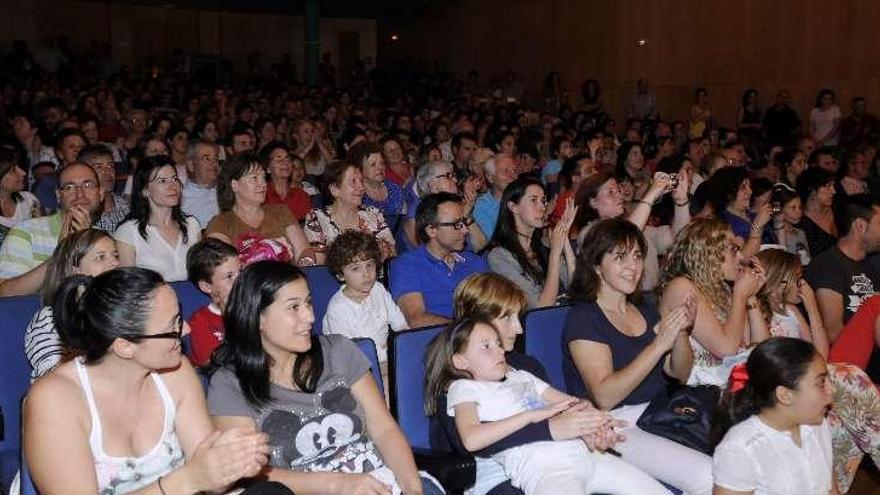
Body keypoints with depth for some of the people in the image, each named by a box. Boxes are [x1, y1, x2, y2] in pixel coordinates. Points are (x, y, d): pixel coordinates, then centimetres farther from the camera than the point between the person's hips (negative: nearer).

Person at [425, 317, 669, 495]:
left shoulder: (521, 376, 29)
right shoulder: (463, 388, 8)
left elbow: (573, 404, 22)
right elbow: (471, 439, -13)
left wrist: (595, 424, -2)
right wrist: (533, 415, -13)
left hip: (581, 451, 7)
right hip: (543, 468, -7)